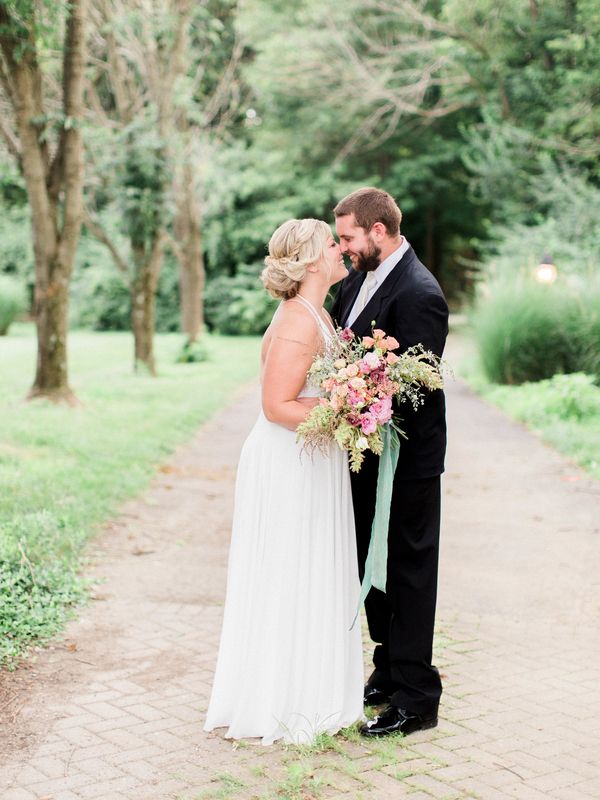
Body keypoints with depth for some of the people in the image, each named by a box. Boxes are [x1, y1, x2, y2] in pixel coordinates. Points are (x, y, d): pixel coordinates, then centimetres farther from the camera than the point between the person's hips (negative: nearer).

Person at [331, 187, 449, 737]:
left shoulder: (419, 294, -21)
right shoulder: (358, 279, 7)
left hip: (406, 459, -9)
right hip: (370, 453, 9)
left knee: (408, 571, 1)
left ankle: (416, 698, 13)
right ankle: (390, 672, 34)